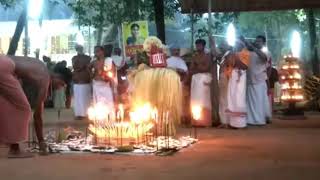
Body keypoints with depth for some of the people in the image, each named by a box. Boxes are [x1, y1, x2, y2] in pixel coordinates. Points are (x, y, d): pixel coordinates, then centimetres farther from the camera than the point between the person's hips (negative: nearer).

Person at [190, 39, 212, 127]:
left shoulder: (207, 56, 1)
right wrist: (200, 69, -6)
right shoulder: (194, 56, 12)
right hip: (196, 79, 4)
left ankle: (205, 121, -6)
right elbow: (191, 70, 8)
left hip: (204, 78, -4)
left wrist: (196, 67, -3)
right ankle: (196, 121, 1)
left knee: (204, 99, -6)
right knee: (195, 99, 0)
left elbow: (206, 68, -9)